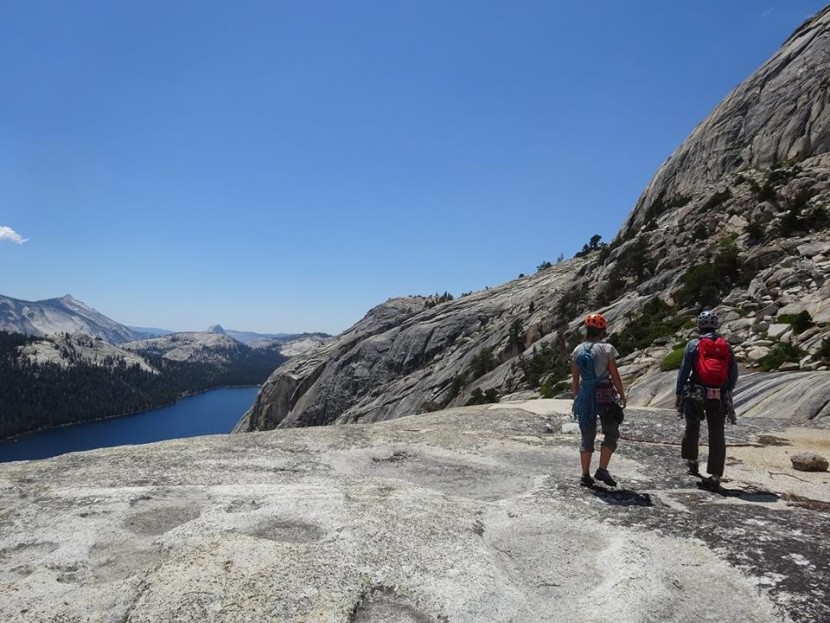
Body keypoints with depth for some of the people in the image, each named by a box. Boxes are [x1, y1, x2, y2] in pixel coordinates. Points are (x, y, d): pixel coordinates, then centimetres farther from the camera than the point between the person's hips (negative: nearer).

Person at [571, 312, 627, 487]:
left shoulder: (577, 350, 4)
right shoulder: (607, 348, -8)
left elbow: (574, 379, 6)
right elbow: (614, 375, -6)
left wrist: (577, 398, 15)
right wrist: (622, 395, 5)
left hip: (585, 396, 4)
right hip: (605, 395, -4)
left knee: (586, 436, 11)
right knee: (611, 433, 11)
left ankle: (585, 475, 13)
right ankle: (602, 470, 2)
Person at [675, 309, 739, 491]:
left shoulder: (694, 345, -3)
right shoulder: (726, 346, 7)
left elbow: (684, 370, -6)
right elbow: (734, 373, 9)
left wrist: (678, 393, 0)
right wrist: (727, 392, 20)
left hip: (696, 394, -2)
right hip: (720, 397, 2)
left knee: (692, 428, 19)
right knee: (717, 435, 3)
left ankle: (691, 461, 32)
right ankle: (715, 477, 1)